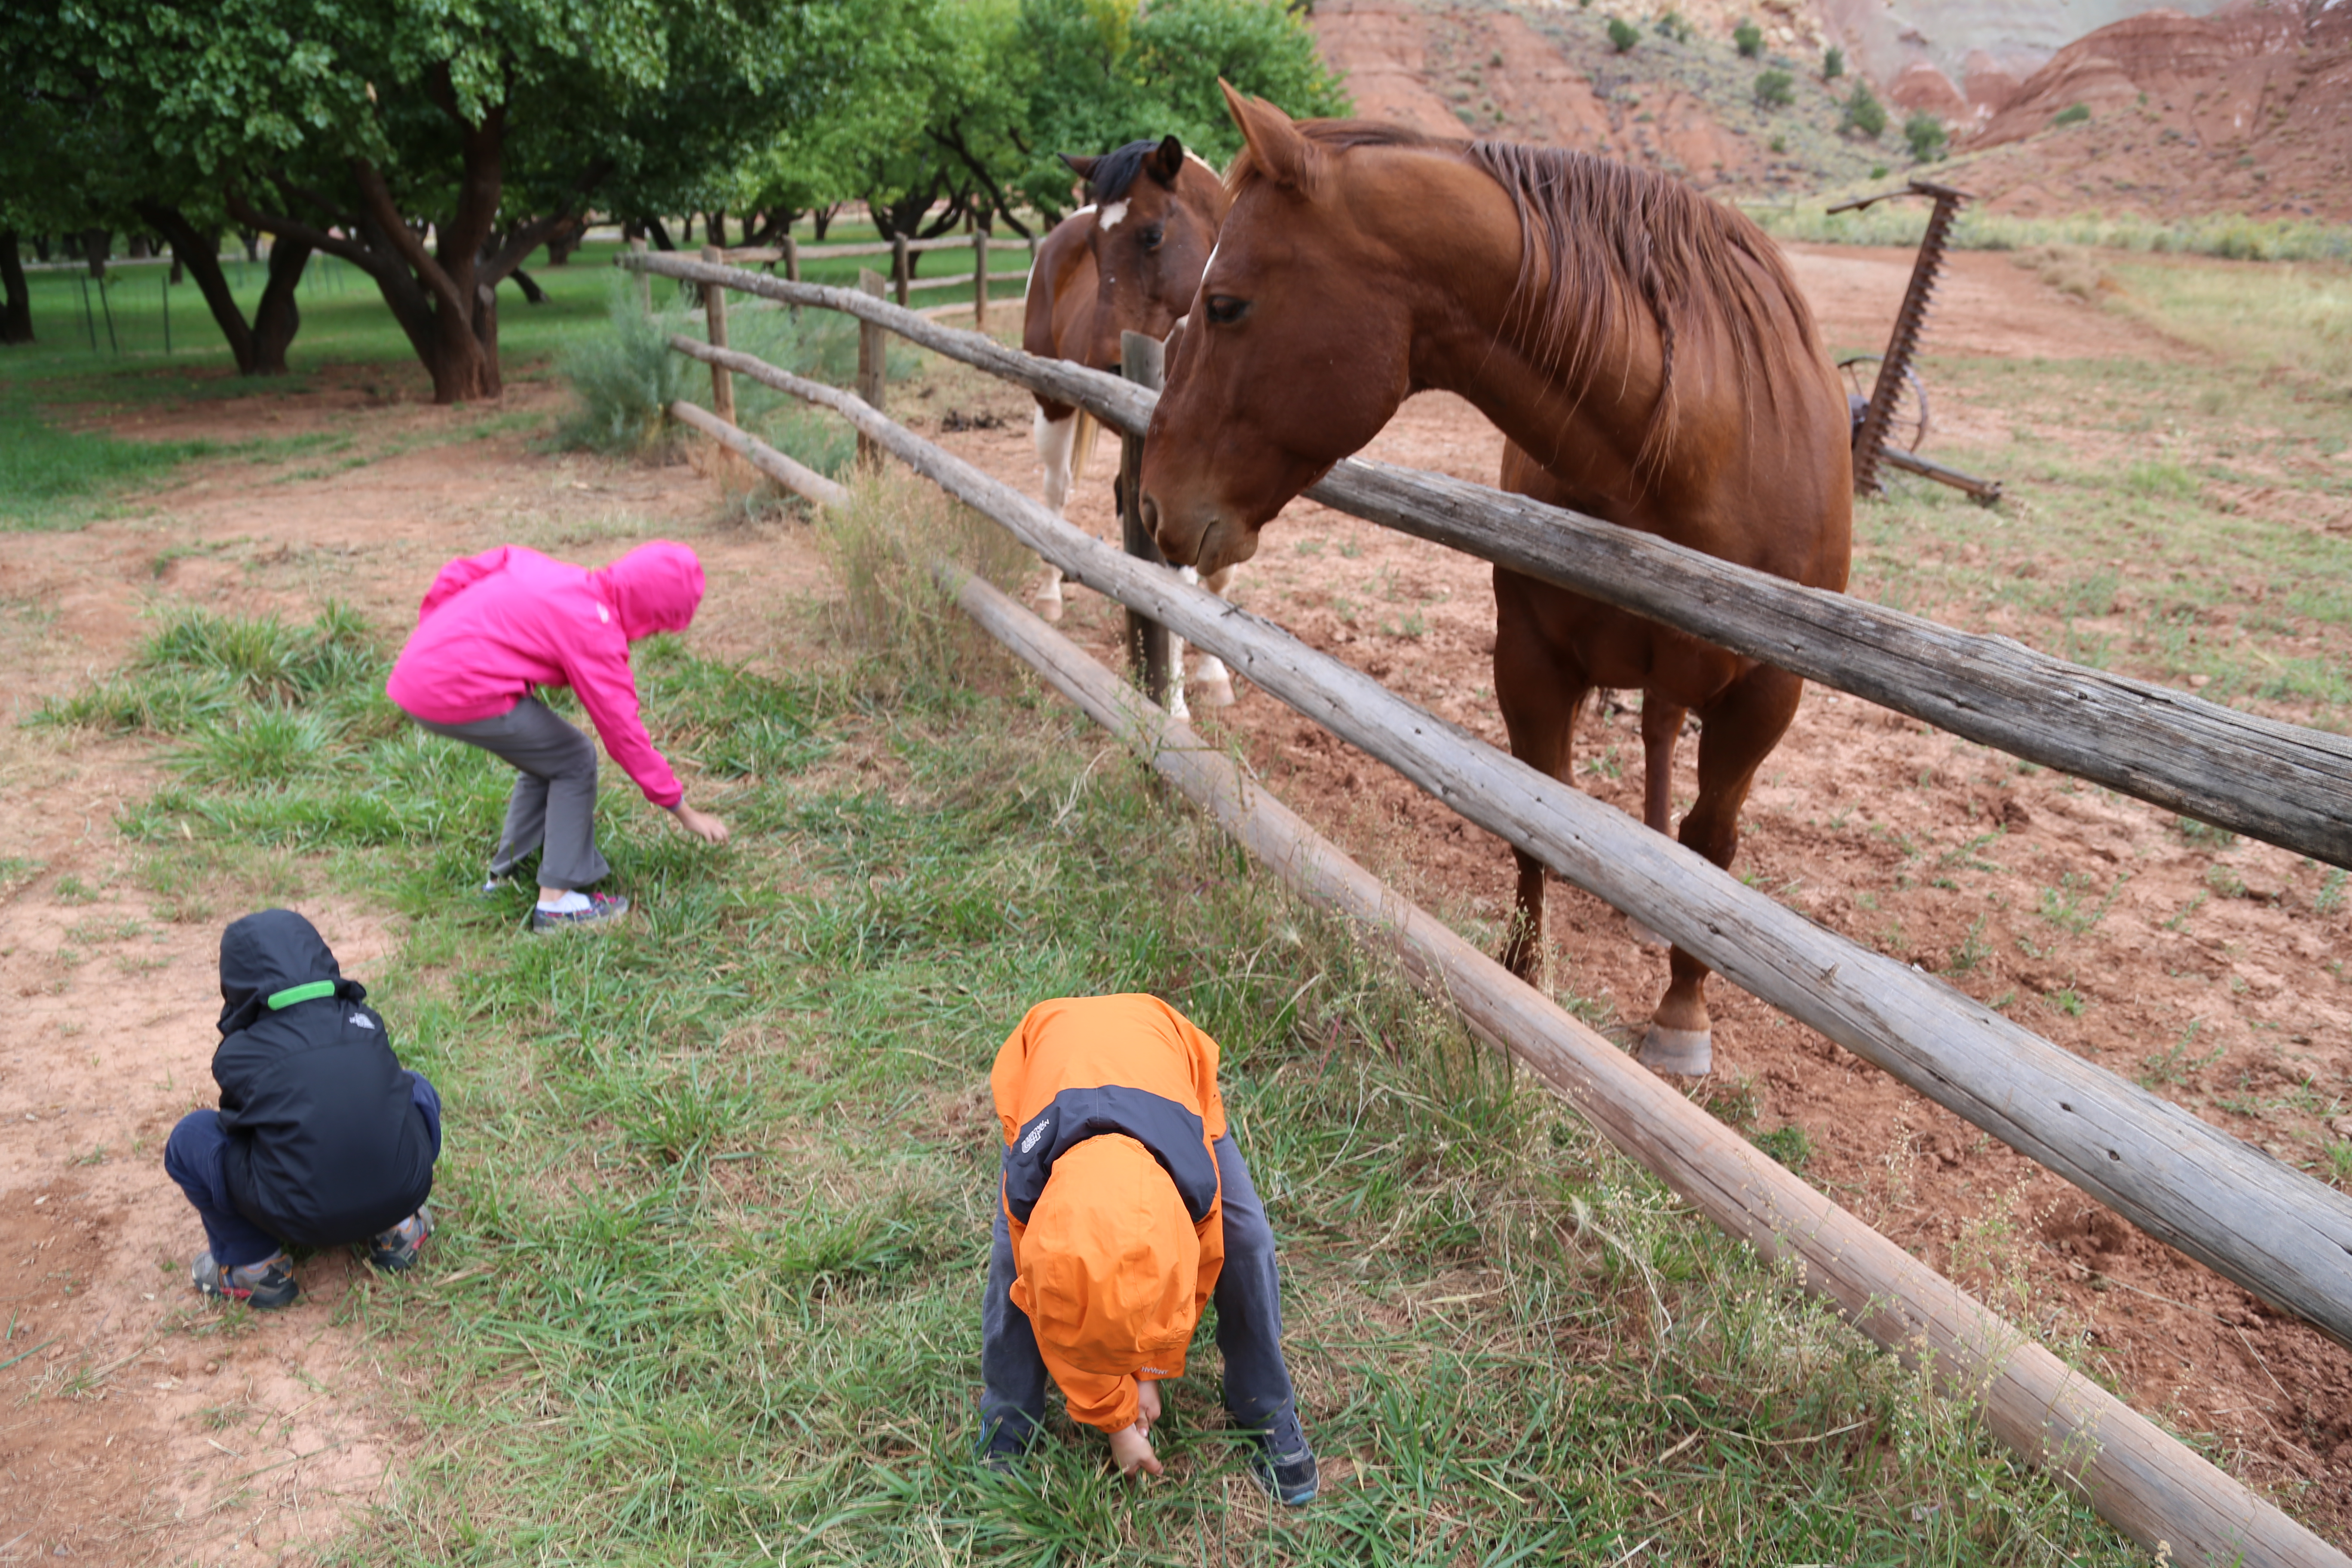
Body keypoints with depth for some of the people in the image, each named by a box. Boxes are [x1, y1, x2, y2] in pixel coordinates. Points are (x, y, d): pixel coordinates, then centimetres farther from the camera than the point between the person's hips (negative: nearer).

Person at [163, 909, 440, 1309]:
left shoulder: (237, 1055, -1)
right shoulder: (367, 1022, 7)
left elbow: (239, 1122, 18)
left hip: (303, 1221, -3)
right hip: (403, 1196, 3)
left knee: (190, 1138, 12)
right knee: (416, 1089, 27)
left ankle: (254, 1268, 16)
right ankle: (397, 1231, 25)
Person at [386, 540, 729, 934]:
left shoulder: (556, 574, 10)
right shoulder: (594, 633, -12)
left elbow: (456, 575, 13)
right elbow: (624, 735, -10)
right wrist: (685, 813, -2)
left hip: (417, 674, 9)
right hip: (460, 694, -9)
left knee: (547, 757, 20)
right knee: (575, 761, 3)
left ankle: (504, 875, 30)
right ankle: (556, 901, 4)